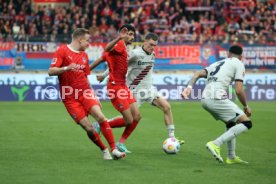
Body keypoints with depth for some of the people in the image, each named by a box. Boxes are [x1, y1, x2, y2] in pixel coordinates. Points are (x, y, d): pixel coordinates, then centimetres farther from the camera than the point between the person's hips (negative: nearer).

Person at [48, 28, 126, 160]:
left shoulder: (84, 55, 15)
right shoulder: (62, 51, -5)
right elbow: (51, 71, -13)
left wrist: (94, 97, 19)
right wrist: (67, 68, -30)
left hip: (85, 92, 5)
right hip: (70, 97, -5)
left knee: (100, 117, -18)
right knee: (88, 128, -10)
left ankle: (114, 149, -15)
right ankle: (104, 150, 10)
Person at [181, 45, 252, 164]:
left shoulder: (218, 63, 28)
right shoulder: (239, 64, 8)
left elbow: (198, 74, 14)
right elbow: (238, 91, -2)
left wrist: (189, 87, 4)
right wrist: (246, 107, 11)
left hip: (205, 99, 8)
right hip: (217, 99, -8)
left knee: (230, 123, 26)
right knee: (246, 123, -4)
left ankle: (231, 157, 25)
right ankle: (216, 144, -15)